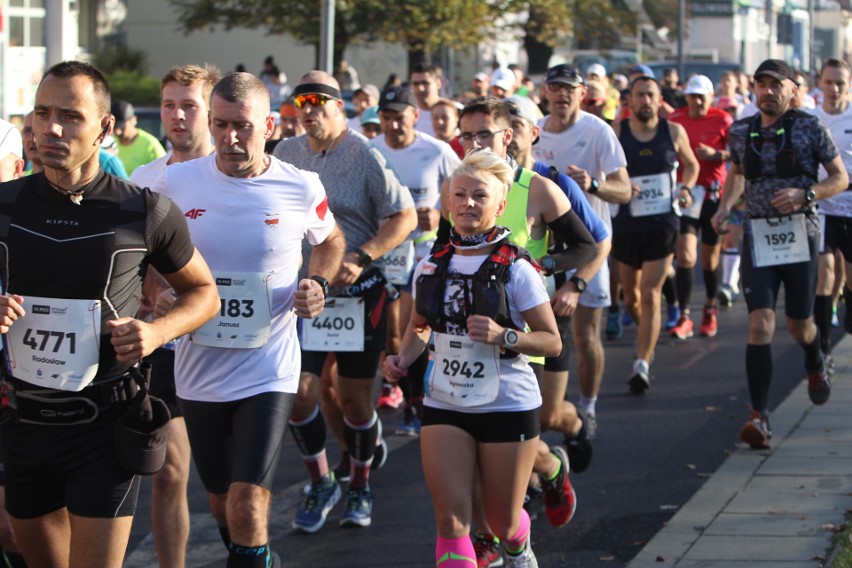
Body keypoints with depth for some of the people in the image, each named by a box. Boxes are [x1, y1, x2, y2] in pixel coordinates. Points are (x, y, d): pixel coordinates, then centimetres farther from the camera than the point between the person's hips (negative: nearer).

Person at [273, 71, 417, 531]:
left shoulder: (364, 156, -8)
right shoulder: (286, 154, 5)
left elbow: (405, 217, -10)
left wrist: (361, 258, -20)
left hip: (358, 292, -3)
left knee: (353, 397, 3)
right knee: (300, 390, -6)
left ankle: (360, 486, 24)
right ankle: (320, 484, 14)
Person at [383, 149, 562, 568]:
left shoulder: (516, 271, -10)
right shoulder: (431, 267, 2)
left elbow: (552, 341, -8)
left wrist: (504, 337, -25)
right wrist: (403, 359, -1)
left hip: (508, 406, -3)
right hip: (444, 406, 3)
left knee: (502, 522, 10)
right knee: (450, 520, -10)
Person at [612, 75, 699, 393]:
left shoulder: (674, 132, 1)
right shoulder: (615, 132, -4)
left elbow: (691, 165, 18)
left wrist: (686, 188, -1)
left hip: (663, 223, -1)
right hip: (625, 223, 1)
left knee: (650, 295, -11)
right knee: (631, 295, 14)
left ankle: (642, 364, -14)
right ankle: (648, 336, 44)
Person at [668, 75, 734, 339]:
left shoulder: (722, 120, -4)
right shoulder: (675, 119, 4)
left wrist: (715, 154, -20)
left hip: (715, 194, -1)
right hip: (686, 193, 1)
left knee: (710, 258, 11)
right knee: (685, 256, -12)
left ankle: (710, 309, 33)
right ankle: (684, 318, -10)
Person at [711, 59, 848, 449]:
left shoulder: (810, 128, -4)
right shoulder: (740, 132, 5)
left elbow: (841, 178, 0)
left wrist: (805, 194, -18)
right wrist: (724, 207, 5)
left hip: (800, 236, -1)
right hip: (758, 237, 1)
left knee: (799, 325, 10)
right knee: (760, 323, -13)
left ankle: (815, 366, 48)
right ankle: (759, 416, -11)